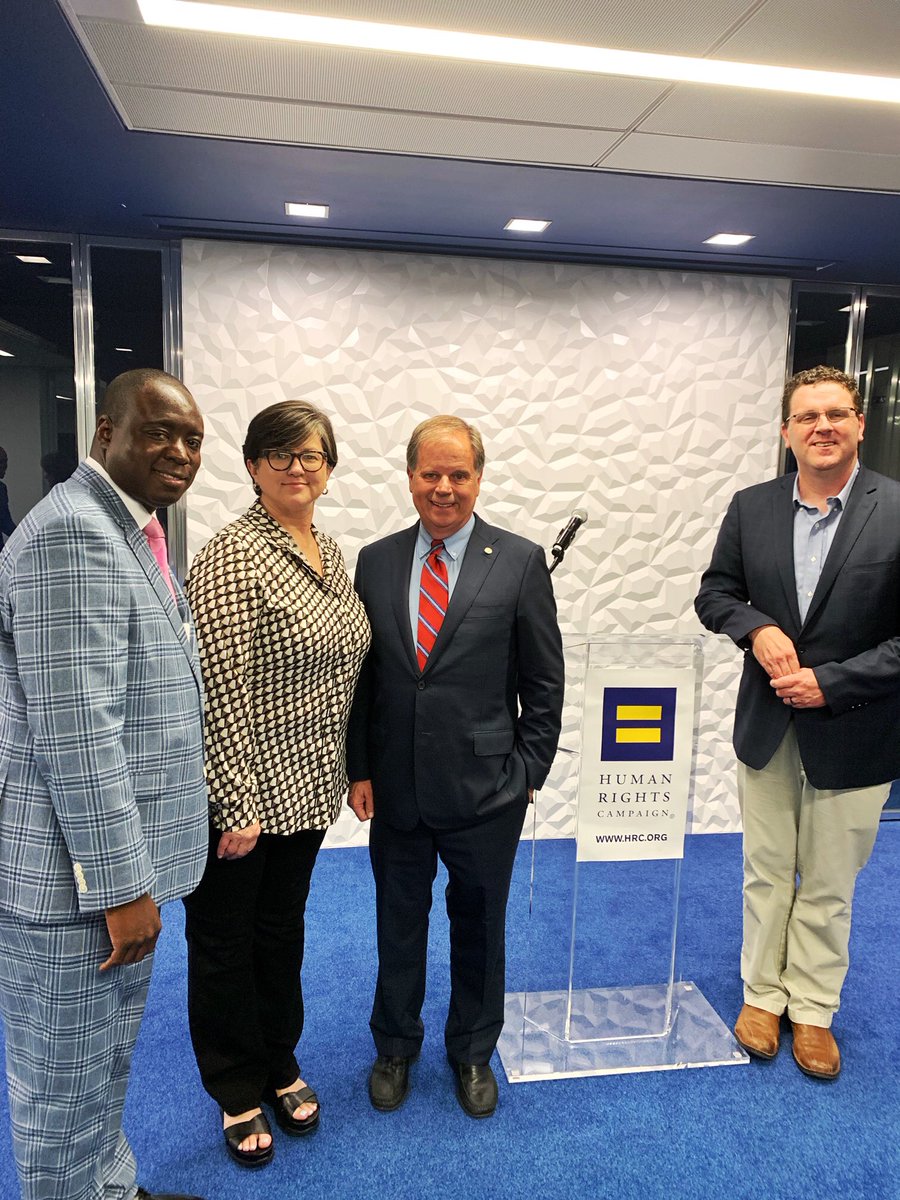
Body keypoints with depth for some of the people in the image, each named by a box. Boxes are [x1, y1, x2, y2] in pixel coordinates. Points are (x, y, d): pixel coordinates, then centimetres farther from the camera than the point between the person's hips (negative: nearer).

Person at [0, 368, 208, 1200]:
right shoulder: (72, 532, -20)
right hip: (76, 879, -9)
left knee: (105, 1066, 26)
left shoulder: (129, 530, 11)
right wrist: (122, 885, -19)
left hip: (120, 862, 10)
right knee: (67, 1088, 11)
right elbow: (76, 734, -25)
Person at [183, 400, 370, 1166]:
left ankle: (279, 1067, 44)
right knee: (225, 944, 14)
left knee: (282, 931, 23)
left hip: (306, 788, 7)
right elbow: (222, 690, -20)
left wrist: (348, 772, 12)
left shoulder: (330, 551, 6)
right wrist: (236, 806, -19)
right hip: (242, 796, -7)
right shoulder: (232, 556, -18)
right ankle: (238, 1094, 36)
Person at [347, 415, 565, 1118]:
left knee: (480, 925, 17)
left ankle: (473, 1052, 41)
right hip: (395, 788, 2)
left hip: (485, 789, -1)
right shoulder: (375, 562, 2)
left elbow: (544, 684, -3)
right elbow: (358, 675, 4)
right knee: (399, 921, 19)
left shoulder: (520, 562, -6)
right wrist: (359, 769, 0)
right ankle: (395, 1048, 43)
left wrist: (528, 773, -5)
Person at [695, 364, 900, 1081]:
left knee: (828, 885, 14)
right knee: (766, 872, 17)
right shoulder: (751, 509, -1)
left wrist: (830, 681, -18)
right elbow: (715, 593, 5)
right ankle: (763, 994, 37)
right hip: (767, 726, 3)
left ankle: (813, 1009, 35)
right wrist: (756, 628, -15)